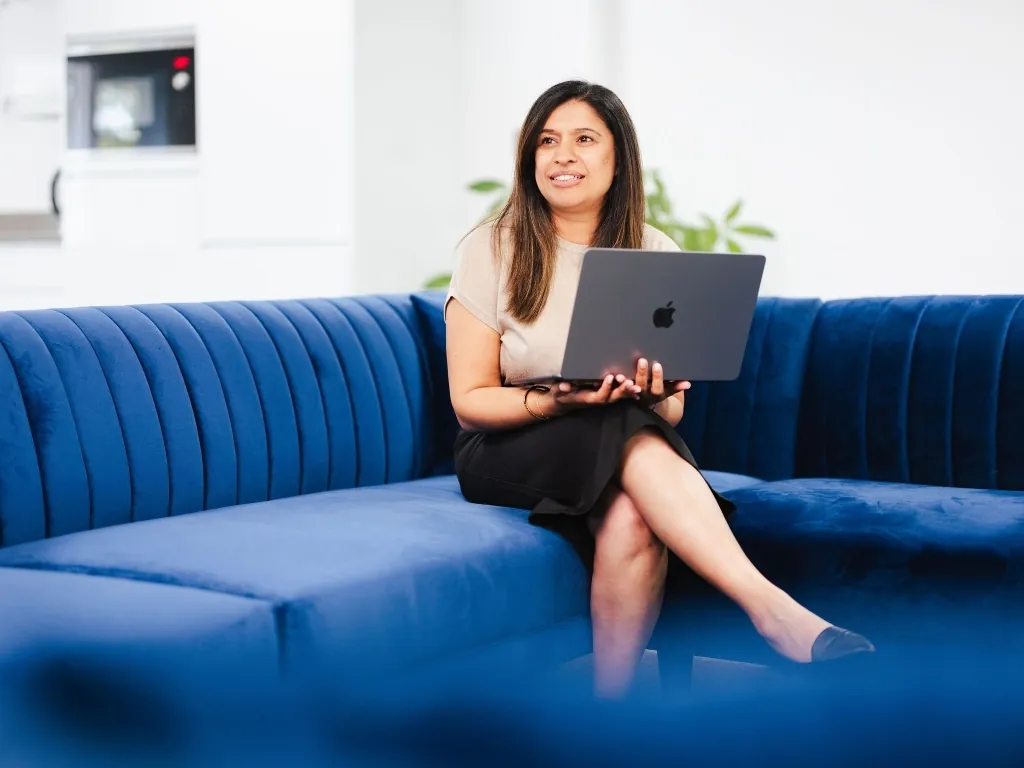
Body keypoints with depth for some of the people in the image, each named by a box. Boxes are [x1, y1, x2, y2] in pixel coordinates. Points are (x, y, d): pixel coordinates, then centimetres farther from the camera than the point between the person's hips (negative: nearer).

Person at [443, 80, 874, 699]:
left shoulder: (657, 255, 5)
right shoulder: (491, 251, -3)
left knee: (630, 520, -37)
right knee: (626, 433, -37)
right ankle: (771, 608, -45)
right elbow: (470, 399, -6)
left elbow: (672, 410, 5)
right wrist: (553, 402, -25)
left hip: (630, 447, 2)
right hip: (509, 454, -2)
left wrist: (655, 395, -21)